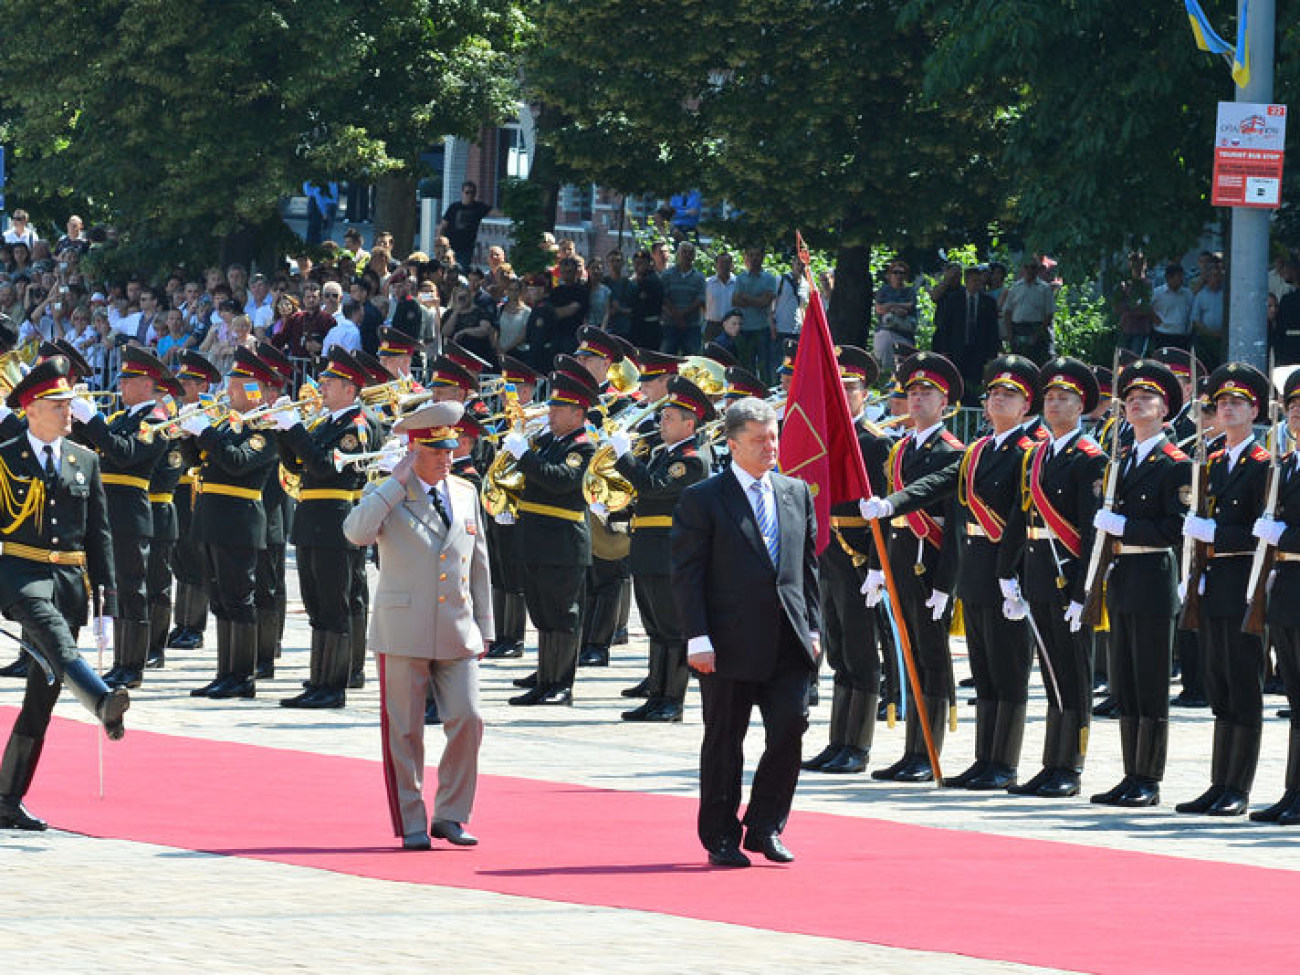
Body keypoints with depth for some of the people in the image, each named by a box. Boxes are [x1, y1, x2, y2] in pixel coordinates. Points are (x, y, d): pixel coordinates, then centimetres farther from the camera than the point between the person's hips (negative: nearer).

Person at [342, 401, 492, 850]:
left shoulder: (465, 494, 12)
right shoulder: (386, 494, -1)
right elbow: (357, 532, -22)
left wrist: (484, 627, 14)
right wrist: (398, 482, -17)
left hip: (456, 635, 4)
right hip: (403, 632, -4)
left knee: (467, 721, -4)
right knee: (405, 732, 0)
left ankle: (449, 815, 9)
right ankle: (411, 824, 8)